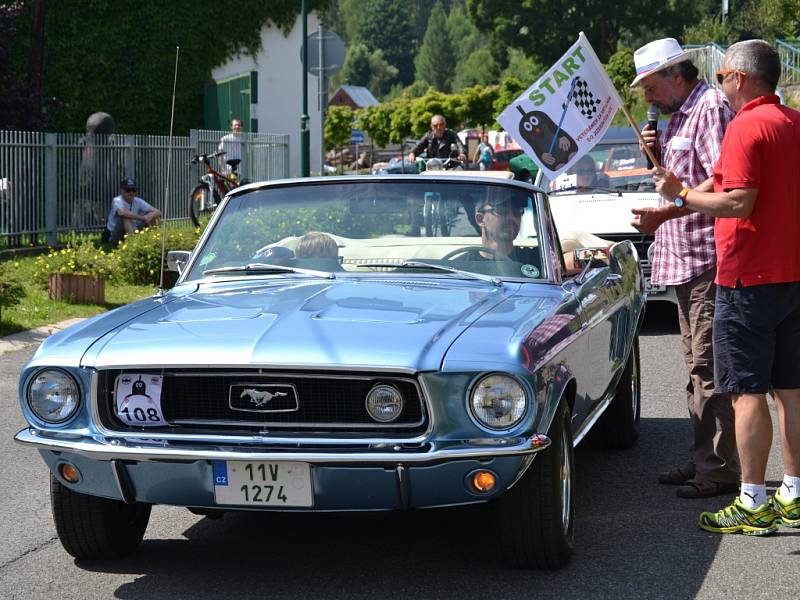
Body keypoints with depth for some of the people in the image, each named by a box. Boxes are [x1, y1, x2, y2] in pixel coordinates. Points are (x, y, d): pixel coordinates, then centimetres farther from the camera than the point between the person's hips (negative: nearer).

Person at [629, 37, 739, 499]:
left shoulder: (711, 109, -13)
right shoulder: (680, 115, 18)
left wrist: (665, 213, -26)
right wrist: (659, 152, 7)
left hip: (708, 258, -11)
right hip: (684, 258, 11)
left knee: (709, 367, -8)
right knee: (698, 365, 15)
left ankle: (720, 470, -5)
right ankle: (702, 459, 23)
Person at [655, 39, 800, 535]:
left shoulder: (747, 127, -15)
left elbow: (739, 201, -23)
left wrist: (680, 195, -11)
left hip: (751, 278, -8)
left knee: (747, 391, -4)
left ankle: (753, 505, -1)